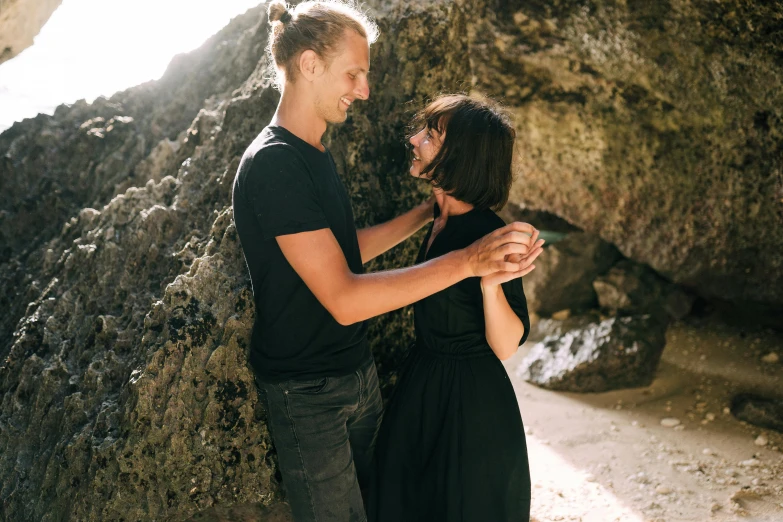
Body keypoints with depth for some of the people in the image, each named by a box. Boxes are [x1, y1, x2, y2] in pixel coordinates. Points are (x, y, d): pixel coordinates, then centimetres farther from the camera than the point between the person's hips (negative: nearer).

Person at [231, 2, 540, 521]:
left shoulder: (316, 153, 8)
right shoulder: (272, 163, -23)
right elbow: (343, 298, -30)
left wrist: (424, 214, 7)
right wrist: (468, 259, -33)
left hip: (357, 372, 8)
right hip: (309, 395, -8)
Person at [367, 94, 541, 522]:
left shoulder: (488, 236, -25)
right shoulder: (440, 222, 0)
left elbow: (506, 346, -25)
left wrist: (490, 283, -38)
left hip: (472, 402, -8)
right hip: (425, 387, 8)